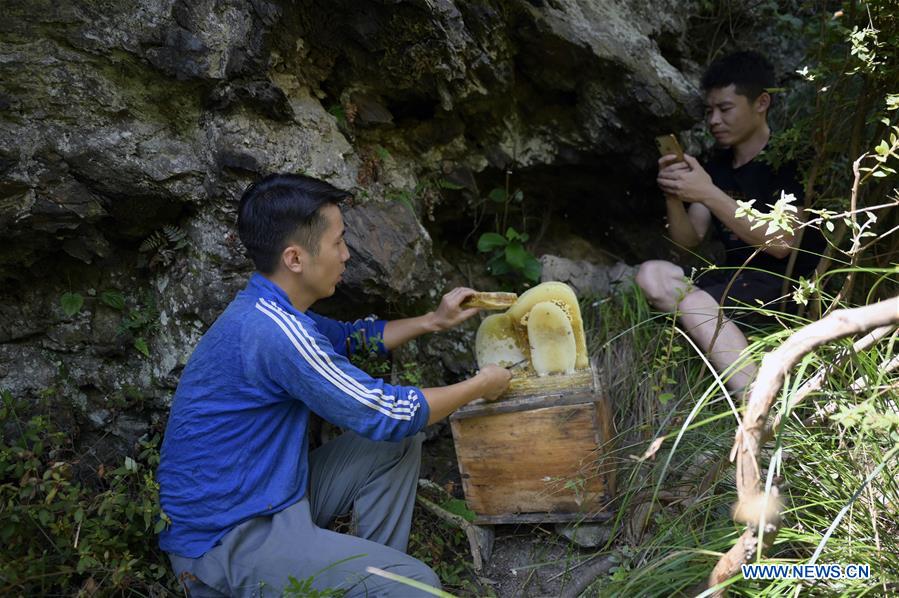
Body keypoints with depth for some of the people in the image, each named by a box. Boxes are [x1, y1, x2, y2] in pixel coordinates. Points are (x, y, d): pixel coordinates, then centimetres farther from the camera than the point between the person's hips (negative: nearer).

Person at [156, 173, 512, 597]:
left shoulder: (266, 309, 4)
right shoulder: (271, 329, -26)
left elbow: (348, 338, 25)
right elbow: (385, 414, -18)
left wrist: (433, 321, 18)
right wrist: (480, 387, -3)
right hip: (227, 540, -10)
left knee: (399, 445, 9)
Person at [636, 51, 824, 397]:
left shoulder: (789, 161, -7)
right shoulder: (717, 167, 14)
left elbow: (780, 244, -19)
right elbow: (689, 239, 11)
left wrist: (708, 194, -24)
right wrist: (674, 197, -10)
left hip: (789, 284, -7)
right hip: (735, 276, 7)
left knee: (694, 302, -32)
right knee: (652, 275, -19)